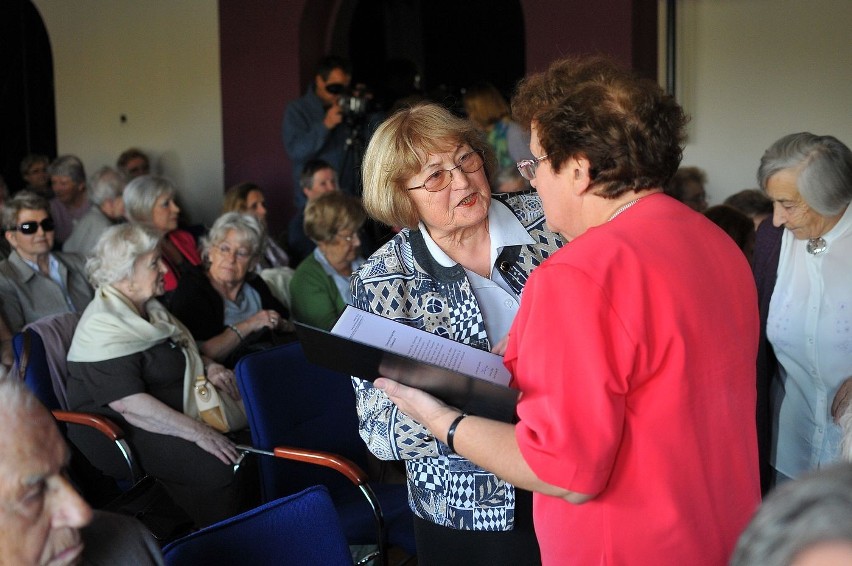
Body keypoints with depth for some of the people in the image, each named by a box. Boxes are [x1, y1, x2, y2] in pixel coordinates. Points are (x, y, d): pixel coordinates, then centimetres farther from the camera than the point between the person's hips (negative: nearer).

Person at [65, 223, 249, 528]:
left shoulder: (147, 308, 13)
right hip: (122, 435, -10)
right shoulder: (103, 328, -18)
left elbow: (176, 354, 29)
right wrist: (197, 432, -30)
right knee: (218, 468, -30)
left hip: (171, 414, 10)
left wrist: (208, 367, 7)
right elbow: (129, 405, -27)